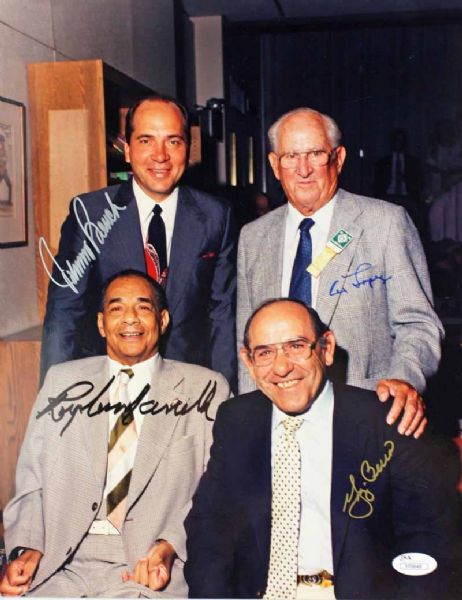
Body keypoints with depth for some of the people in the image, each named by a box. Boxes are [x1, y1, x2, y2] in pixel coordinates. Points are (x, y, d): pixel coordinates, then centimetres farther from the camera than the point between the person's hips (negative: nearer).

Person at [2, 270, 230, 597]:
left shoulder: (206, 389, 6)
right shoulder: (62, 381, 13)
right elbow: (33, 481, 11)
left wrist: (170, 546, -13)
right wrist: (27, 549, -5)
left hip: (152, 570, -2)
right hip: (61, 565, 3)